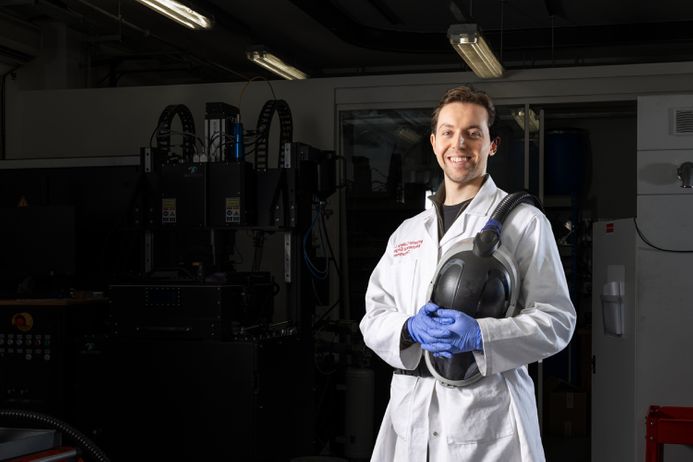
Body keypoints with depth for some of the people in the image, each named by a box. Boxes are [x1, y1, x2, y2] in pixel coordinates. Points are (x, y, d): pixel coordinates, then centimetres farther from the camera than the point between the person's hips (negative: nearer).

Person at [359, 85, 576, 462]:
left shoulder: (524, 222, 0)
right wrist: (411, 328, -12)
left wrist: (480, 334, -21)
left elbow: (556, 320, -6)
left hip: (489, 415, -4)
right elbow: (373, 318, 10)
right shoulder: (407, 231, 14)